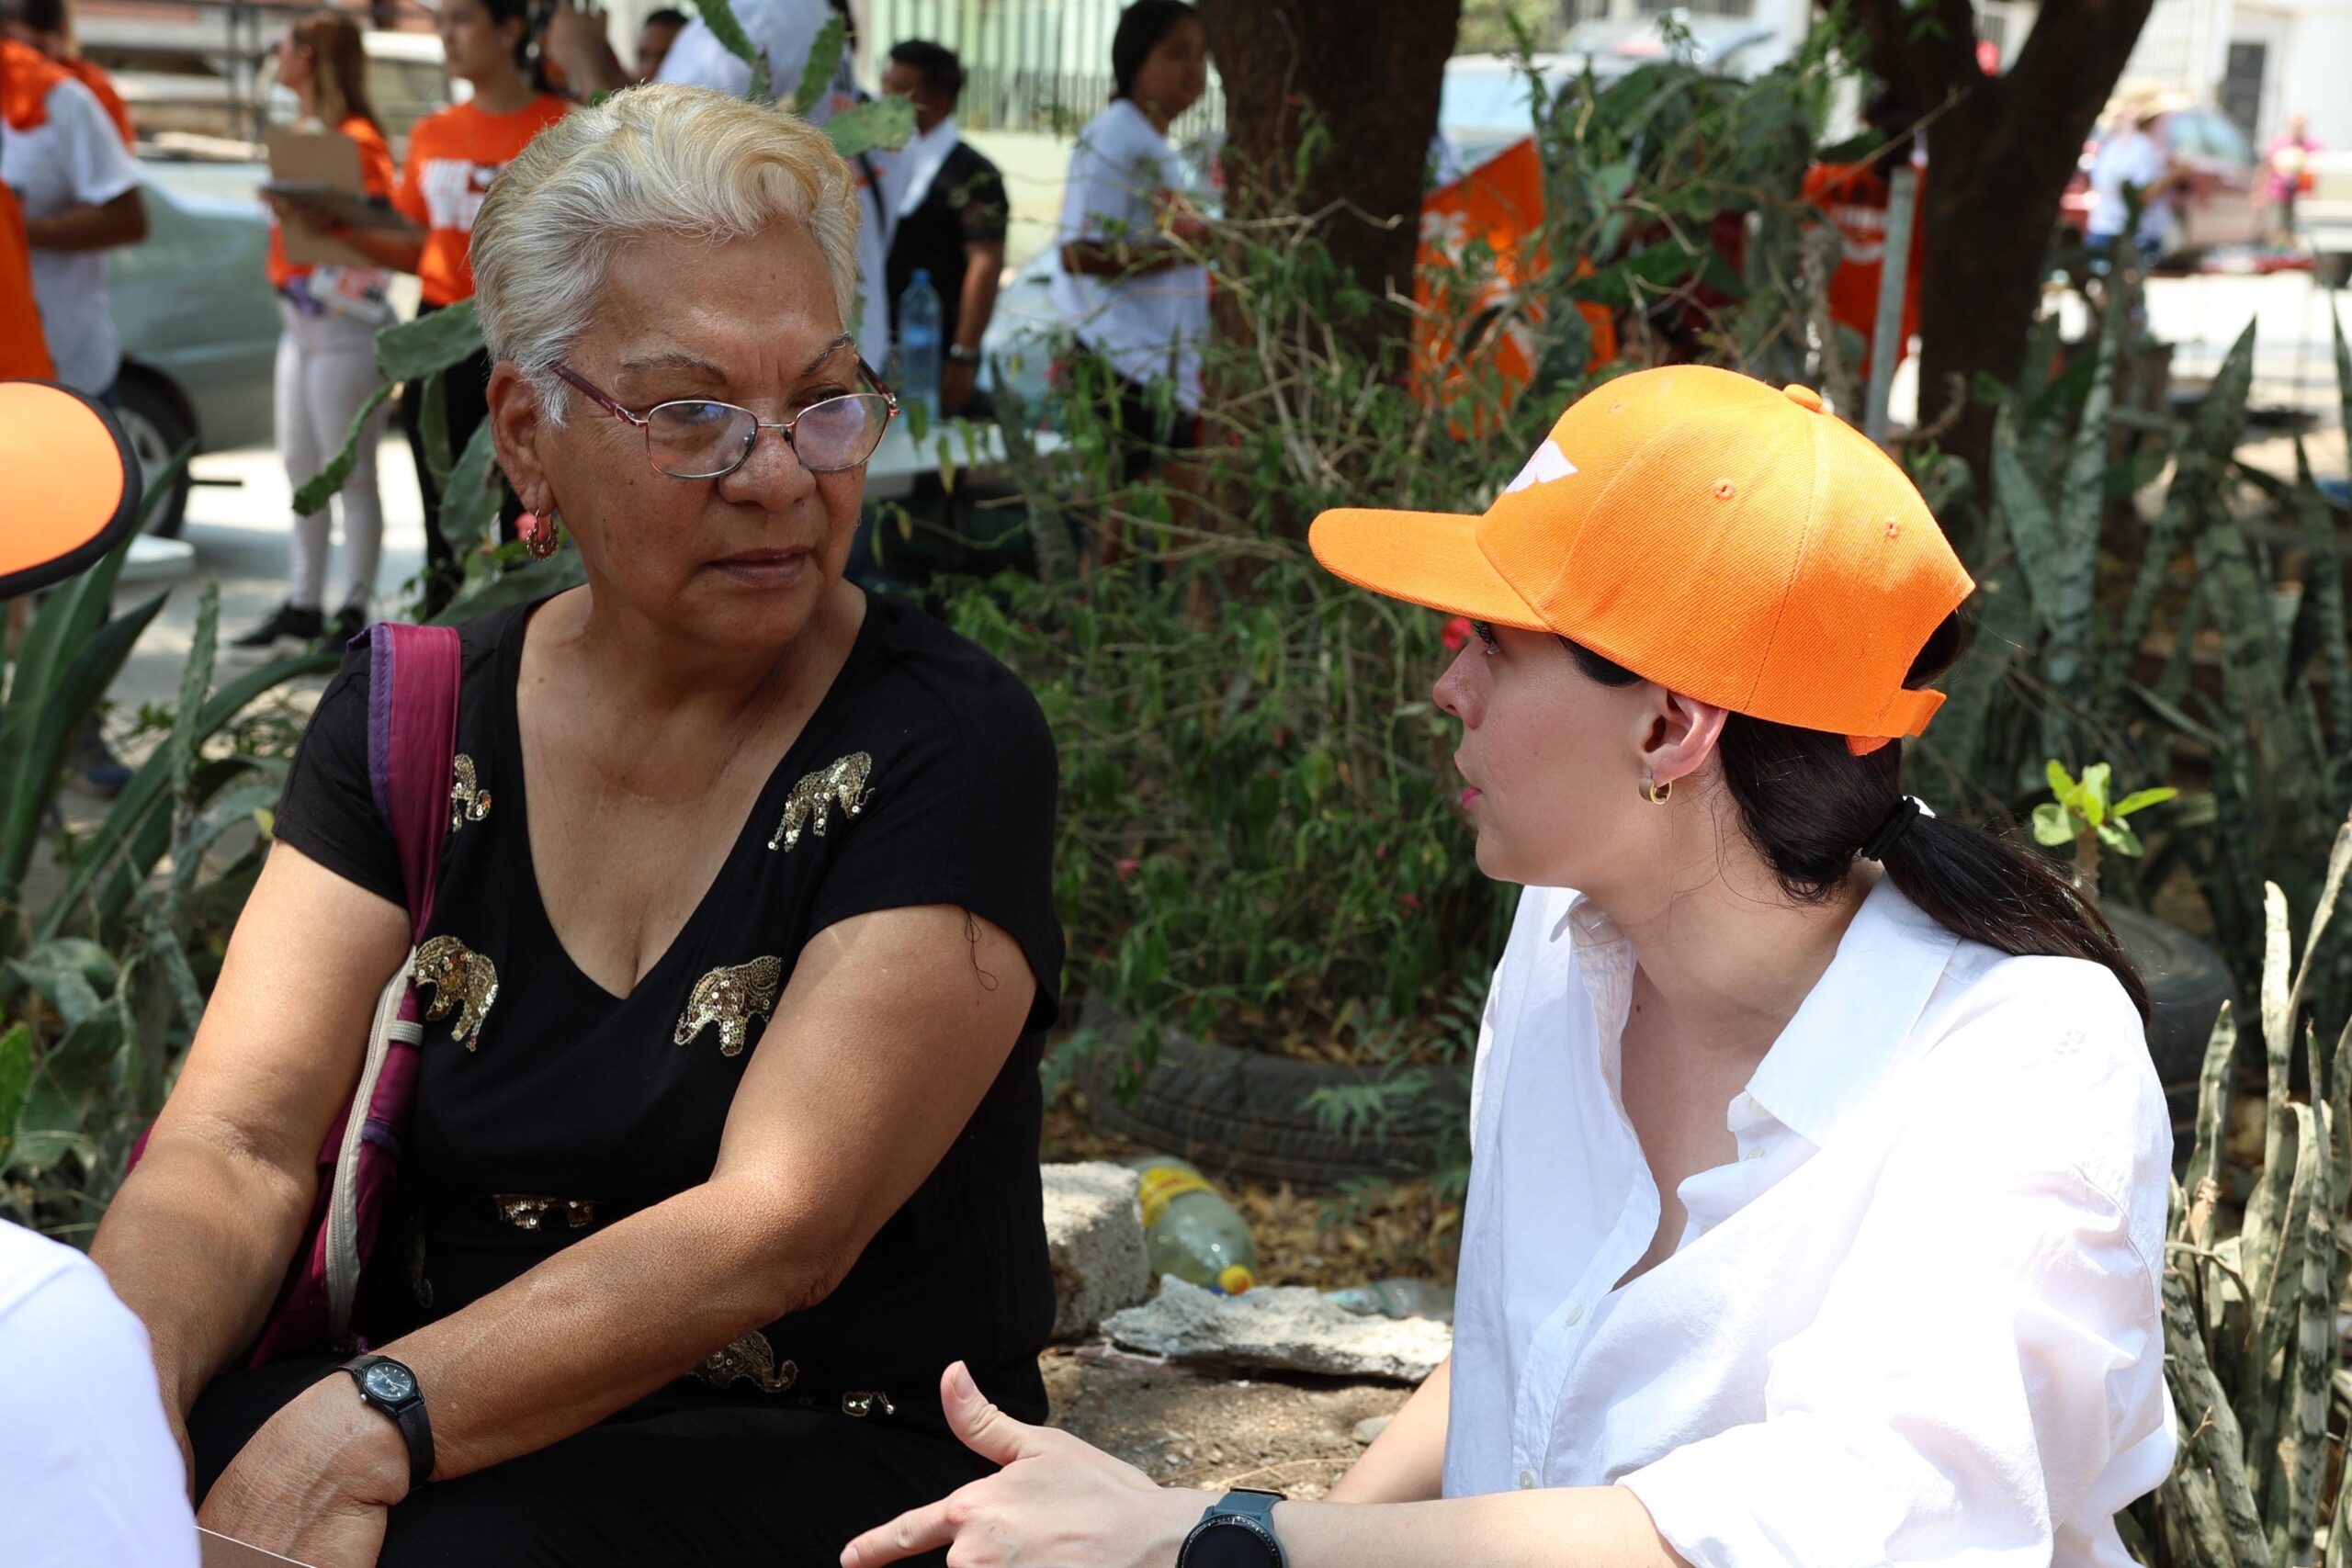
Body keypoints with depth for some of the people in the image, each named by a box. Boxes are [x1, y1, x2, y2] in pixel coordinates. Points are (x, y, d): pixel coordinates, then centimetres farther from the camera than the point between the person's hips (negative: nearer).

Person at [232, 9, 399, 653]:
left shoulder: (357, 140, -12)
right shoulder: (306, 134, 16)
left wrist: (318, 223, -31)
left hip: (343, 323, -10)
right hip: (300, 319, 10)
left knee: (349, 474, -4)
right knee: (301, 470, 13)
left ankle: (354, 612, 1)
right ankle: (302, 606, 21)